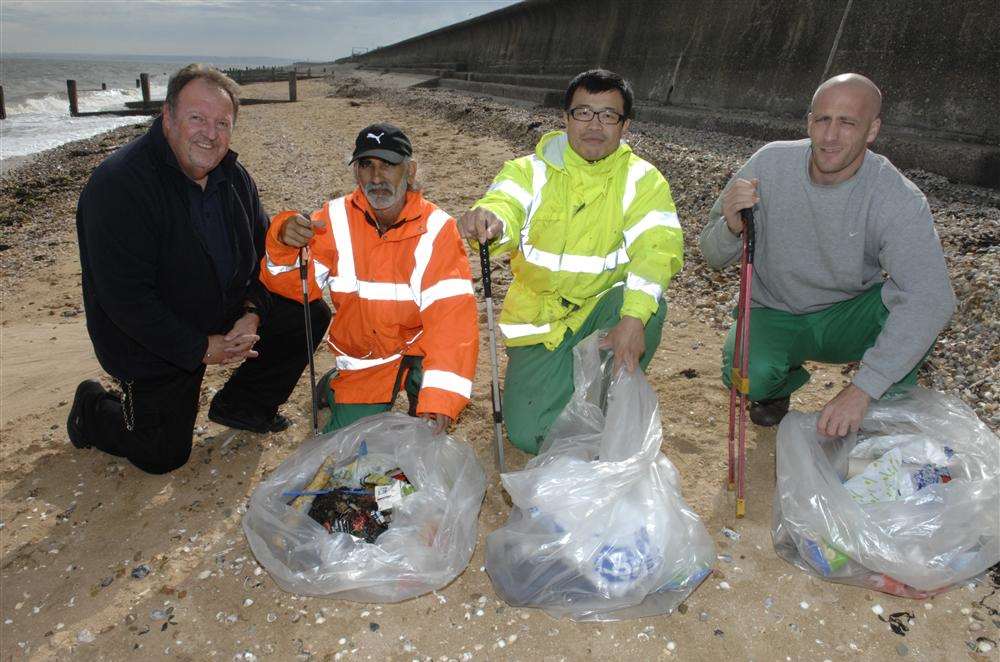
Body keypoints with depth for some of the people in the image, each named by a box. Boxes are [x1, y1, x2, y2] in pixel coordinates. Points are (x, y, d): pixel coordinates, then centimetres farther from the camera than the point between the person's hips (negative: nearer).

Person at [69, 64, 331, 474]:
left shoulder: (233, 176, -3)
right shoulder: (118, 186, -26)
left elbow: (263, 250, 4)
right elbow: (125, 298, -28)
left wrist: (252, 316, -13)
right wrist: (202, 348, -25)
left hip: (229, 317, 6)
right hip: (152, 343, -6)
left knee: (309, 316, -5)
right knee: (163, 457, 2)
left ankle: (241, 406, 12)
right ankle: (91, 409, 33)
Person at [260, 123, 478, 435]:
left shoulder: (437, 228, -19)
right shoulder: (336, 218, -10)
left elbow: (451, 316, -29)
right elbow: (295, 285, -9)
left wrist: (439, 399, -41)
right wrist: (284, 242, -32)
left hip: (420, 345, -1)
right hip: (363, 356, 2)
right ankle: (334, 385, 30)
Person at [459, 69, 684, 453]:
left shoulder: (641, 180, -6)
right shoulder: (532, 170, -4)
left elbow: (659, 247, -21)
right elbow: (504, 204, -25)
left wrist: (633, 316, -38)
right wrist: (489, 221, -52)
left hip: (602, 311, 0)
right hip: (540, 320, 0)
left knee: (648, 302, -33)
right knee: (528, 436, -11)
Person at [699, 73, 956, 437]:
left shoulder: (900, 199, -20)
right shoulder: (770, 164, -15)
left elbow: (930, 297, -33)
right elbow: (714, 257, -9)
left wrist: (863, 388, -43)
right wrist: (732, 228, -35)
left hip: (847, 318, 0)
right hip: (775, 315, 1)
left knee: (903, 295, -31)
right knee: (746, 374, -31)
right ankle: (782, 379, 10)